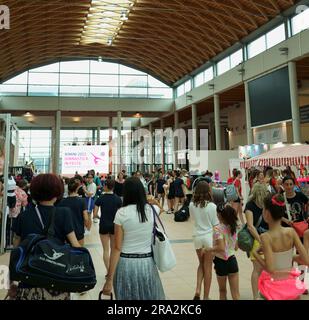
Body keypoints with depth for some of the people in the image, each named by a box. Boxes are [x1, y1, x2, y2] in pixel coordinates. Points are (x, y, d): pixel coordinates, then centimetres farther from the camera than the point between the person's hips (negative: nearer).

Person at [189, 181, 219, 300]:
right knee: (208, 267, 9)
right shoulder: (212, 206, -15)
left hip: (197, 236, 3)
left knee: (201, 264, 22)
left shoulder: (192, 205, -6)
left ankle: (198, 290, 8)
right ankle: (206, 296, 19)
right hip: (209, 236, -3)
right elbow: (215, 225, -9)